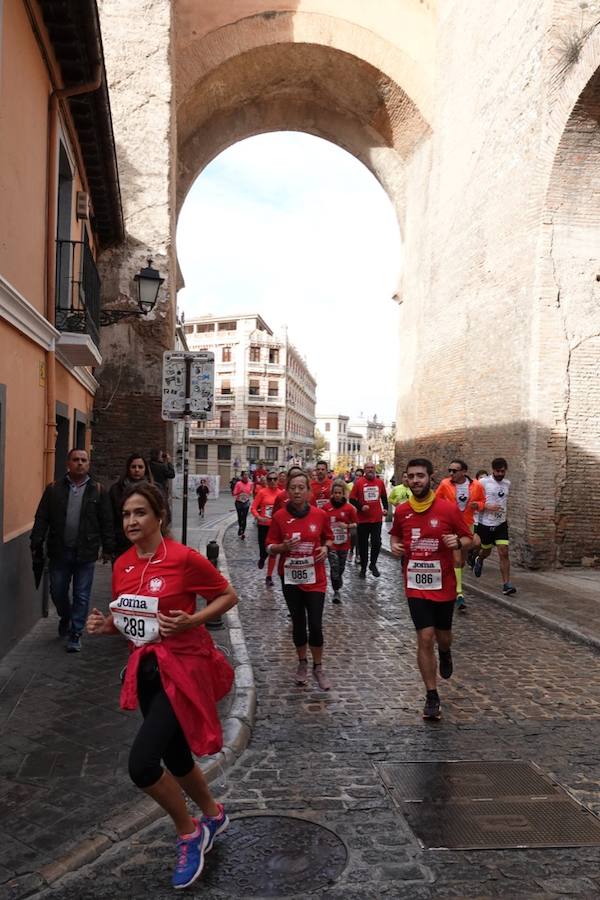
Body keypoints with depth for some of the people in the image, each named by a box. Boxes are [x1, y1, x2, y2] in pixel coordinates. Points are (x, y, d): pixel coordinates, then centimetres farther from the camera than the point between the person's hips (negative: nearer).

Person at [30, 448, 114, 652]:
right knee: (57, 591, 12)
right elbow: (41, 519, 3)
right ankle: (65, 617, 42)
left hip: (86, 553, -1)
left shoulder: (98, 490, 1)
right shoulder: (54, 489, 4)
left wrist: (108, 548, -1)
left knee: (81, 596, 4)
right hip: (59, 551, 1)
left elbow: (106, 523, 2)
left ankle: (75, 634, 17)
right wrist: (36, 544, -4)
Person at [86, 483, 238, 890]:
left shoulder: (185, 558, -18)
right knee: (175, 758, 20)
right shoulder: (122, 565, 2)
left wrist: (190, 621, -21)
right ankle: (214, 815, 49)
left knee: (141, 764, -14)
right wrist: (105, 624, -6)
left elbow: (229, 596, -7)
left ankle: (190, 832, 14)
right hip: (146, 669, 7)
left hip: (183, 668, -7)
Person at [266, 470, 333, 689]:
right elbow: (270, 547, -1)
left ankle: (318, 668, 19)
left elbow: (328, 538, 12)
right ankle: (302, 663, 34)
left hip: (315, 578, 0)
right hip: (290, 578, 1)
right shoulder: (280, 516, -6)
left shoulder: (319, 515, -5)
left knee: (315, 625, -3)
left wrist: (325, 548, -9)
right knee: (298, 623, 12)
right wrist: (283, 547, -21)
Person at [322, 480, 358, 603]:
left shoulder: (349, 508, -4)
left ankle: (338, 582, 45)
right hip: (331, 542, -2)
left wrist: (347, 526, -16)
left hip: (344, 543, 2)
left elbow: (355, 525, 3)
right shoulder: (326, 507, -5)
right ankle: (336, 591, 1)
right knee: (334, 566, -11)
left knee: (341, 567, 15)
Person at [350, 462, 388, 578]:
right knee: (363, 544, 8)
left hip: (377, 518, 2)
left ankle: (373, 564, 21)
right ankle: (363, 567, 21)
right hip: (363, 519, -2)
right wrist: (360, 507, -17)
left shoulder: (380, 482, 3)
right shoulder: (358, 483, -6)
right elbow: (352, 499, -3)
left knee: (377, 542, -1)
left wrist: (385, 508, 9)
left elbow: (384, 497, 19)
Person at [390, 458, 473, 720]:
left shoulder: (449, 509, -10)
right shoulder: (401, 511, -2)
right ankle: (432, 696, 10)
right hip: (416, 585, 1)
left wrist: (458, 542, -23)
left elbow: (469, 539, -1)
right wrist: (394, 546, -5)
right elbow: (395, 534, 17)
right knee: (425, 638, -5)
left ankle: (445, 653, 54)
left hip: (443, 585, 0)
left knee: (443, 636, 16)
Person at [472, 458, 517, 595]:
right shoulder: (483, 482, -10)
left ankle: (506, 584, -5)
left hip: (501, 523, 3)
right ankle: (479, 560, 49)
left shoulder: (507, 483, 7)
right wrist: (488, 507, -23)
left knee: (504, 552, -7)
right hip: (485, 523, -3)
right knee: (486, 551, 13)